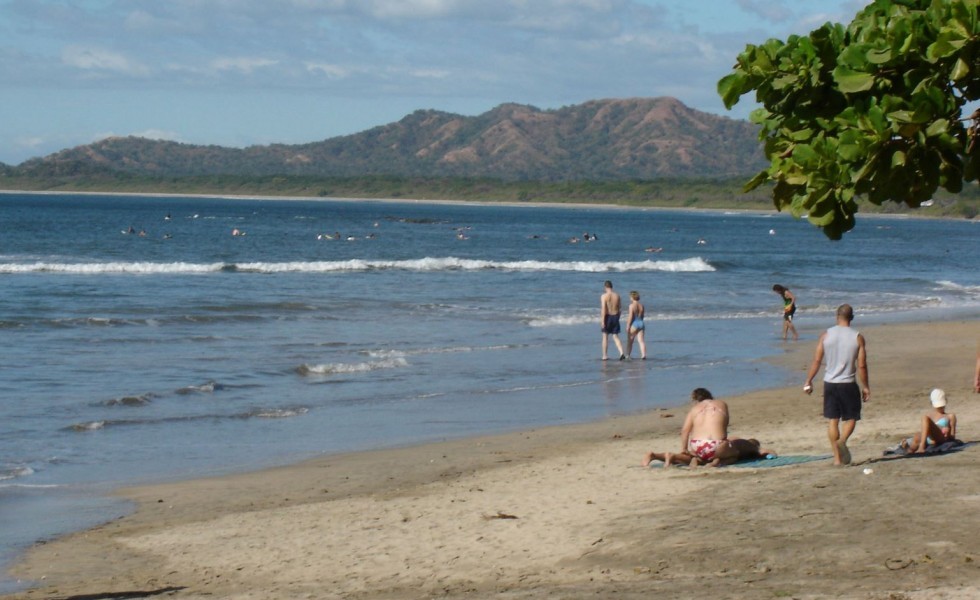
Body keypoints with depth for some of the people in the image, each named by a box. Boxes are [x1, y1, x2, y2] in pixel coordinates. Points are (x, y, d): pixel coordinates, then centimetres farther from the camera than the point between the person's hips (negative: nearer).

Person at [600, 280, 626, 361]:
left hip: (607, 317, -4)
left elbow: (603, 309, -18)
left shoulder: (604, 296, -11)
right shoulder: (617, 296, 3)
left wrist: (602, 320, -18)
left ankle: (605, 356, 13)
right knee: (615, 337, 8)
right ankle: (621, 353, -11)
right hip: (615, 317, 4)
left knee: (605, 337, 9)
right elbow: (620, 308, 7)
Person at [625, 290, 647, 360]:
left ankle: (628, 355, 17)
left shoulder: (632, 305, -11)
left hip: (634, 324, -5)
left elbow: (630, 317, -15)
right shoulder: (641, 306, 9)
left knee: (630, 341, 9)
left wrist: (628, 326, -13)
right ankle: (643, 355, -16)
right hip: (641, 323, 5)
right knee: (641, 340, -2)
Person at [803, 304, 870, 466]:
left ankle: (837, 457, 8)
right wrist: (865, 386, 4)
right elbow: (862, 365, -5)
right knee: (851, 418, 11)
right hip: (848, 384, -2)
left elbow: (816, 360, -2)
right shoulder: (857, 337, -5)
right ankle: (842, 441, -20)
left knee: (832, 420, 9)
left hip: (829, 383, 2)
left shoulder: (826, 335, -1)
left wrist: (808, 381, 6)